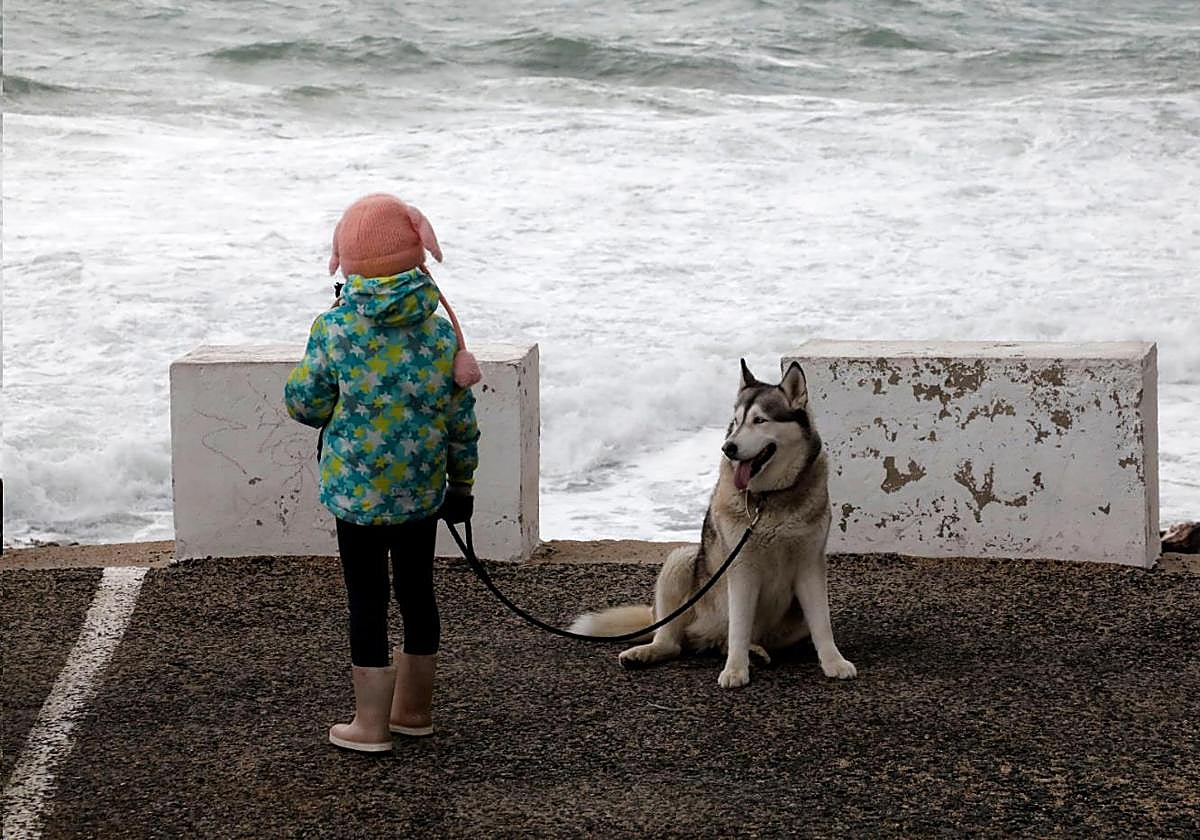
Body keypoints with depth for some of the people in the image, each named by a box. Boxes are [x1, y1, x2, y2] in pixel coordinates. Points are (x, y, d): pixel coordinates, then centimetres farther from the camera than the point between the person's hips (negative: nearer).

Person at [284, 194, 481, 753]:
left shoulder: (335, 330, -15)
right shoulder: (441, 333, -6)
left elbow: (304, 402, -6)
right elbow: (462, 421, 0)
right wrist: (462, 484, 13)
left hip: (356, 491, -3)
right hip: (421, 492, 3)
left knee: (367, 600, 4)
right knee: (416, 590, 16)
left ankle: (370, 722, 9)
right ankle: (415, 707, 29)